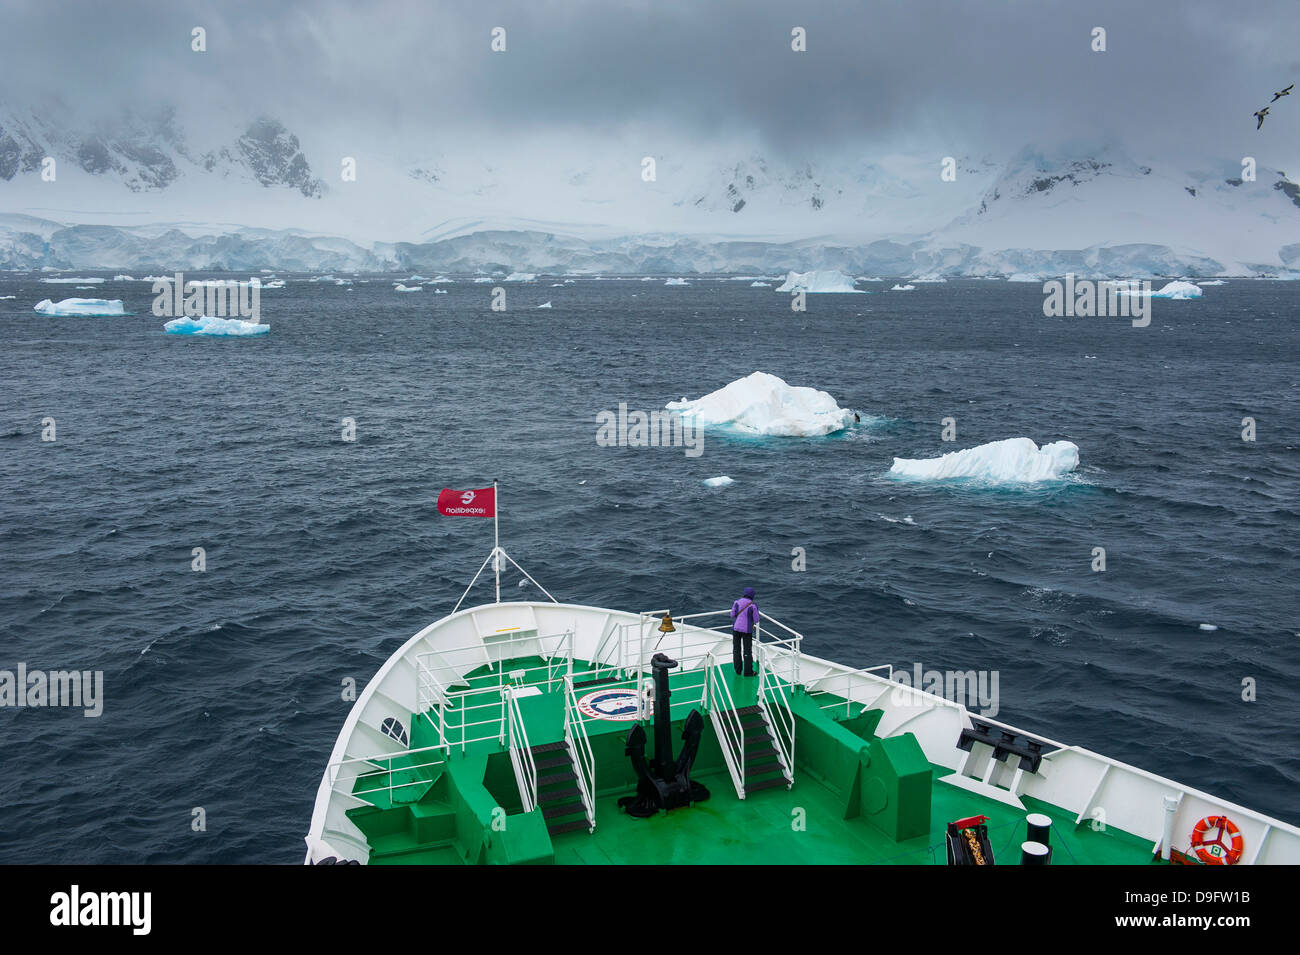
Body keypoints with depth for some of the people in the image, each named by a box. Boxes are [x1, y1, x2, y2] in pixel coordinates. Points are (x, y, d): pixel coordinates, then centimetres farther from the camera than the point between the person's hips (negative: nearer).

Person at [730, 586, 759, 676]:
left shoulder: (737, 602, -5)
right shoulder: (753, 605, -14)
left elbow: (732, 615, 1)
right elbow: (756, 619, -8)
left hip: (736, 627, 3)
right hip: (747, 629, -3)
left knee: (736, 649, 15)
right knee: (747, 651, 7)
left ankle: (737, 669, 22)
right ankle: (748, 671, 12)